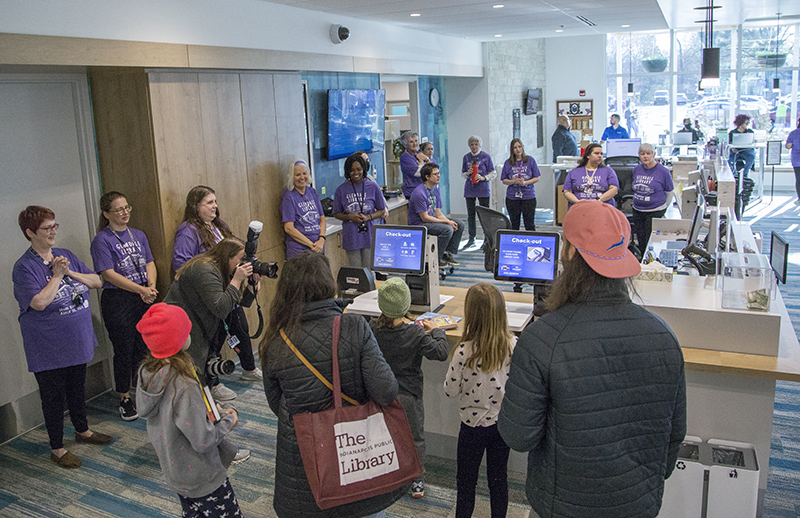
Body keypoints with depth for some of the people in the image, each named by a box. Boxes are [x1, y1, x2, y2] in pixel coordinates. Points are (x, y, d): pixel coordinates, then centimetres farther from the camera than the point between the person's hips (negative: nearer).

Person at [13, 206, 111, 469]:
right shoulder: (24, 267, -15)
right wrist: (57, 275, -20)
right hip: (48, 348, -6)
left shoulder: (66, 256, 4)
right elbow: (39, 302, -27)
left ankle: (82, 430, 42)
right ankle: (57, 448, 23)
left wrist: (70, 272, -12)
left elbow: (96, 281, 3)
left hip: (78, 341, 6)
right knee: (53, 396, 8)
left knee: (77, 388, 22)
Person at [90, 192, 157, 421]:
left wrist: (151, 286, -9)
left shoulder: (138, 235, 12)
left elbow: (149, 263, 11)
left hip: (144, 299, 5)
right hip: (117, 301, -5)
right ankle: (125, 399, 16)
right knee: (124, 351, 1)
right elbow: (109, 274, -14)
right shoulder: (102, 240, -7)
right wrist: (141, 289, -19)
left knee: (144, 348, 10)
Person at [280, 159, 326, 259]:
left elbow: (322, 218, 13)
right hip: (298, 251, -5)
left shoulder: (312, 192, 12)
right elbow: (288, 228, -11)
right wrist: (311, 245, -14)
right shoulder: (288, 196, -6)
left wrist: (321, 239, -5)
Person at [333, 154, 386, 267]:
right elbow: (336, 214, 8)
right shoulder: (341, 190, 1)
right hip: (351, 238, 0)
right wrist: (349, 217, -12)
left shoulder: (373, 187, 1)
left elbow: (381, 210, 6)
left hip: (370, 235, 0)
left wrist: (368, 217, -12)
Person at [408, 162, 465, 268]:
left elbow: (438, 213, 8)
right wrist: (447, 222, -19)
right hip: (419, 224, -9)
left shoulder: (435, 189, 6)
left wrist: (449, 221, -12)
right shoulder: (419, 193, -22)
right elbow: (425, 218, -22)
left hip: (432, 219, 9)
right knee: (447, 229, -28)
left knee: (460, 225, 3)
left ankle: (448, 253, 9)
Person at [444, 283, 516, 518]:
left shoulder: (464, 352, -26)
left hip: (474, 426, -3)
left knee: (466, 480, 18)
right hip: (504, 422, 3)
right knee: (498, 477, 22)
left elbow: (450, 390, -13)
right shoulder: (514, 346, -16)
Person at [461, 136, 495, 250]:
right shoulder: (466, 157, 9)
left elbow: (493, 174, 3)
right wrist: (468, 173, -7)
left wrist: (483, 178, -14)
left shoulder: (486, 156, 0)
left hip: (483, 190, -3)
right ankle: (472, 238, 17)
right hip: (469, 190, 3)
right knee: (470, 214, 7)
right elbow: (463, 174, 15)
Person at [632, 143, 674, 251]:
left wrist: (663, 208, 7)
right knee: (640, 242, 8)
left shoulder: (663, 171, -7)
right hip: (637, 211, 5)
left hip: (655, 212, -5)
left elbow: (669, 192, 3)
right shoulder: (636, 170, 6)